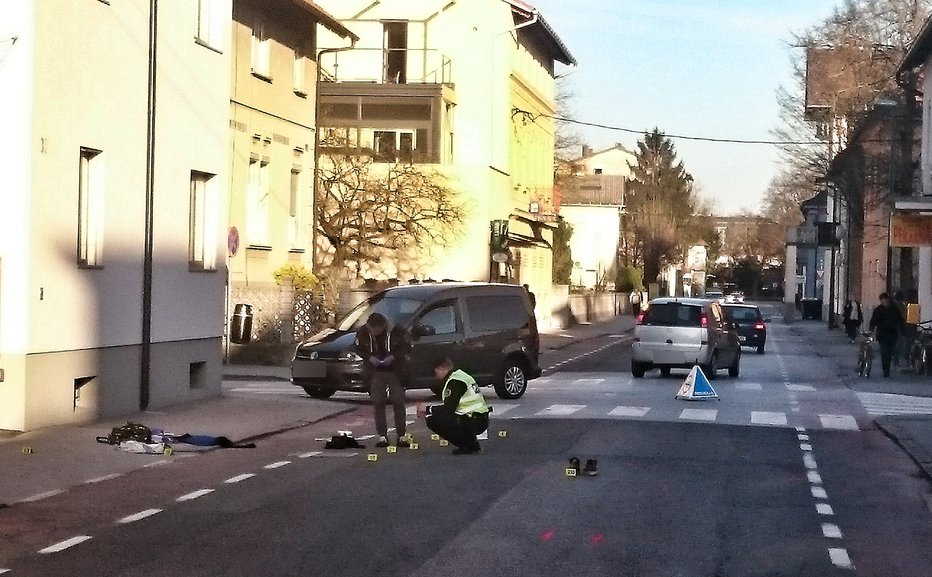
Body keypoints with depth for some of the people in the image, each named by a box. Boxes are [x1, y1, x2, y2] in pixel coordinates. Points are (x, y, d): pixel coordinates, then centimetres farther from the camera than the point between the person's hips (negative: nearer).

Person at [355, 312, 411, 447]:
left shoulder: (396, 331, -17)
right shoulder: (362, 332, -11)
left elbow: (406, 347, -6)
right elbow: (359, 349, 2)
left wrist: (393, 356, -21)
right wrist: (369, 357, -16)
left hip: (395, 371, -2)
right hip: (375, 372, 2)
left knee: (398, 402, -1)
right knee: (378, 403, 0)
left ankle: (401, 436, 7)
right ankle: (382, 435, 6)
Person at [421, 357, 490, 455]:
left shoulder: (454, 381, -12)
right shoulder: (461, 375, 19)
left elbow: (448, 409, -17)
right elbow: (451, 407, 25)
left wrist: (427, 410, -4)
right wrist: (428, 411, 23)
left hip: (473, 423, -10)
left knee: (432, 421, -10)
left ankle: (468, 446, -6)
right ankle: (472, 444, 14)